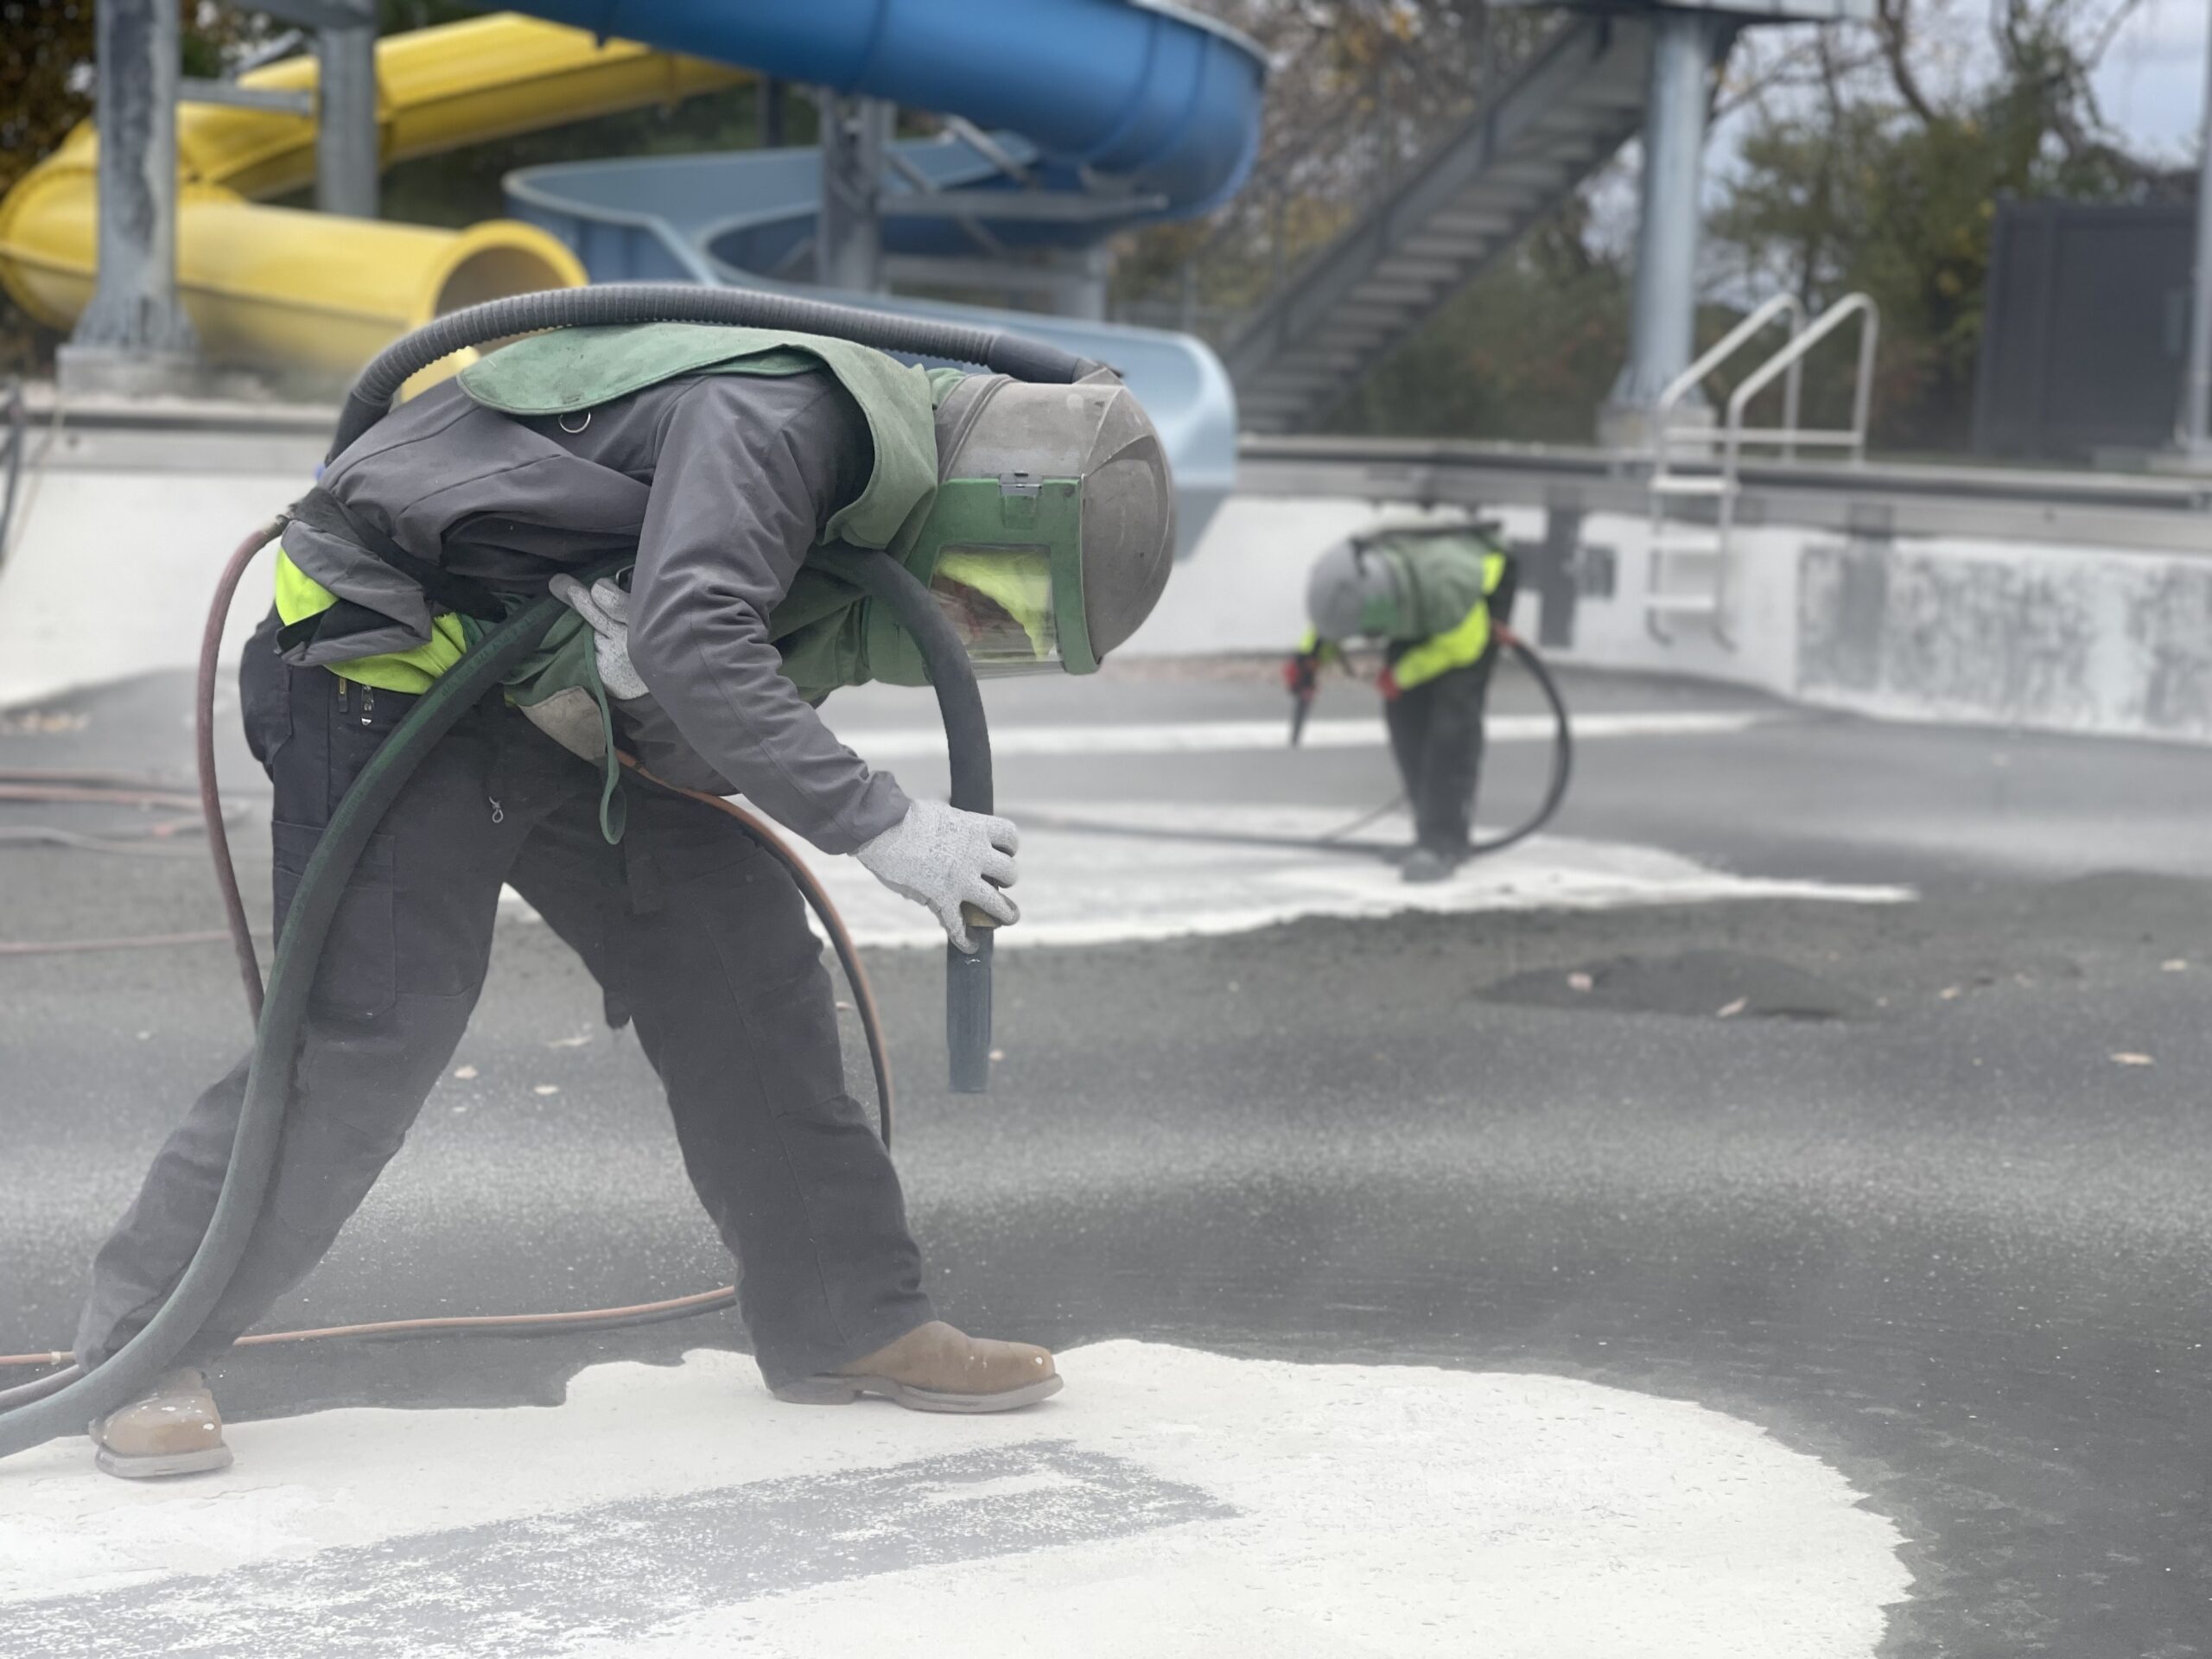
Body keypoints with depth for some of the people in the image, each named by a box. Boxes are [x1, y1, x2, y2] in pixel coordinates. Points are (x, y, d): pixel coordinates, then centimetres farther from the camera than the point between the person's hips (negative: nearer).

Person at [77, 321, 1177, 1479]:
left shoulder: (873, 505, 5)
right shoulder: (782, 412, -25)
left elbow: (728, 734, 0)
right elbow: (691, 637, -38)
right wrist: (880, 825, -36)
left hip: (552, 705, 9)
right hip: (392, 676, -9)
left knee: (740, 960, 3)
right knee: (376, 1023, -14)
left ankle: (845, 1319, 12)